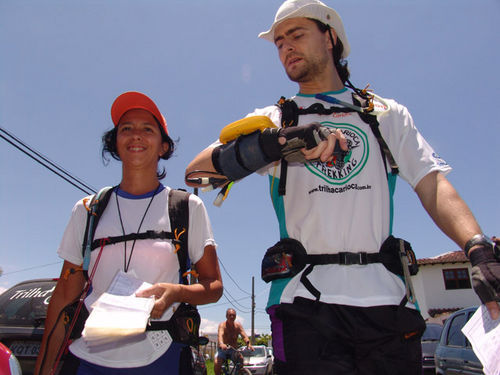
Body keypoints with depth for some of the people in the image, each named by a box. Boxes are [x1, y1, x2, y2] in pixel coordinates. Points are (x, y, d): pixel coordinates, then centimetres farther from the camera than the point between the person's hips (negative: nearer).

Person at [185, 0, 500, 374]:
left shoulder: (387, 114, 17)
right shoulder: (272, 120, 13)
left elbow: (433, 184, 6)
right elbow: (196, 171, -2)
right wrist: (279, 141, -19)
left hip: (386, 297, 2)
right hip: (308, 298, -1)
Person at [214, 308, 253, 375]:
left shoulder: (238, 325, -2)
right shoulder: (222, 325, -13)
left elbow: (244, 336, -13)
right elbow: (220, 335, -33)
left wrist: (249, 344, -35)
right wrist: (221, 344, -55)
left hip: (234, 350, 3)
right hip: (223, 350, -3)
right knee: (217, 363, -28)